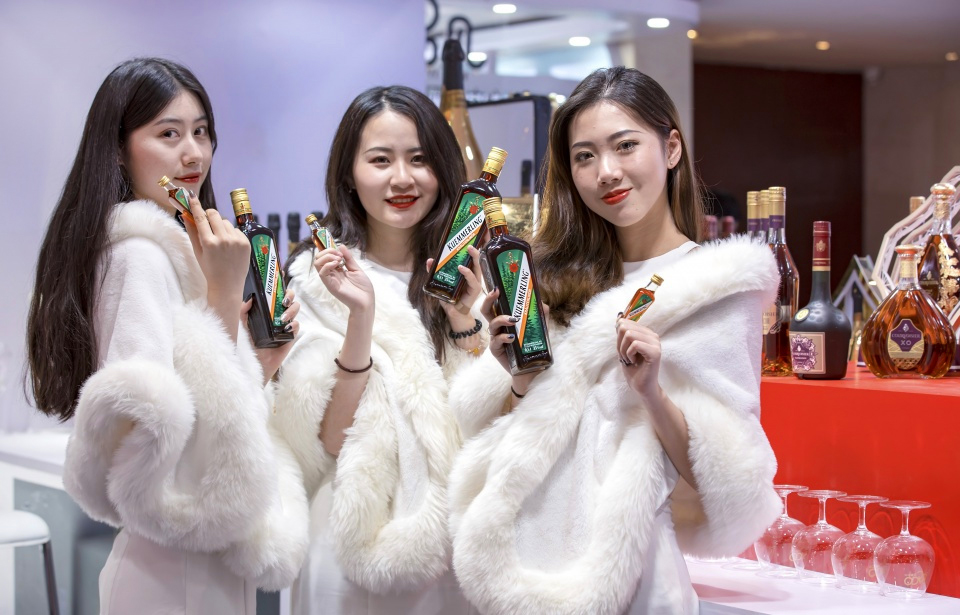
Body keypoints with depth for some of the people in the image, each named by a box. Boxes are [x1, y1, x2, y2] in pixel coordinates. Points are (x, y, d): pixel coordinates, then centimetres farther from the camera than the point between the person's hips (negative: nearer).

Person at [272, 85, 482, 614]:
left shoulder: (465, 272, 1)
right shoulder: (320, 278, -6)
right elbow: (334, 441, -13)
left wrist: (463, 319, -16)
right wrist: (360, 317, -22)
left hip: (460, 543, 2)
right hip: (361, 544, -2)